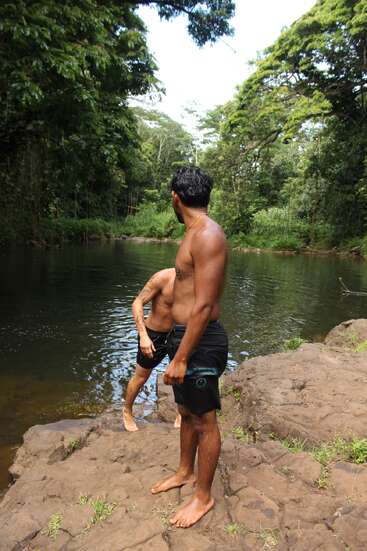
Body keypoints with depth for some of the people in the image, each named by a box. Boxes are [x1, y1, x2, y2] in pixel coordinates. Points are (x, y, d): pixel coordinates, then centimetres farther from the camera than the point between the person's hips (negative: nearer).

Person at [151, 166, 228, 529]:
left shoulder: (207, 236, -20)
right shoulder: (195, 234, 11)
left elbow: (204, 305, -24)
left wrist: (180, 358, -21)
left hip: (200, 342, -9)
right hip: (184, 335, 9)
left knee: (204, 422, 8)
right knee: (186, 412, 24)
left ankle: (203, 496, 28)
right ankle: (184, 472, 45)